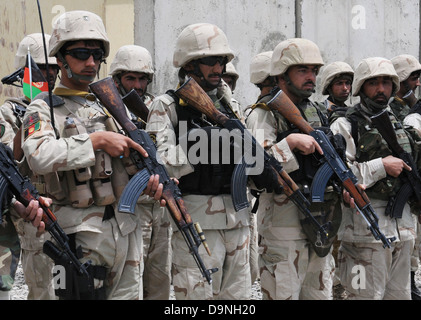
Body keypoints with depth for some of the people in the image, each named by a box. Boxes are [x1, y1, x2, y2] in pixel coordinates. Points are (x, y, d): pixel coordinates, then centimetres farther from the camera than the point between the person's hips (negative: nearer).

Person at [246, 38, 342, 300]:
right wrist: (290, 141, -27)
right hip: (284, 227, -7)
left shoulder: (319, 113, 16)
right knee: (283, 294, -3)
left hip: (321, 225, 7)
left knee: (321, 293, 15)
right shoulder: (264, 114, -7)